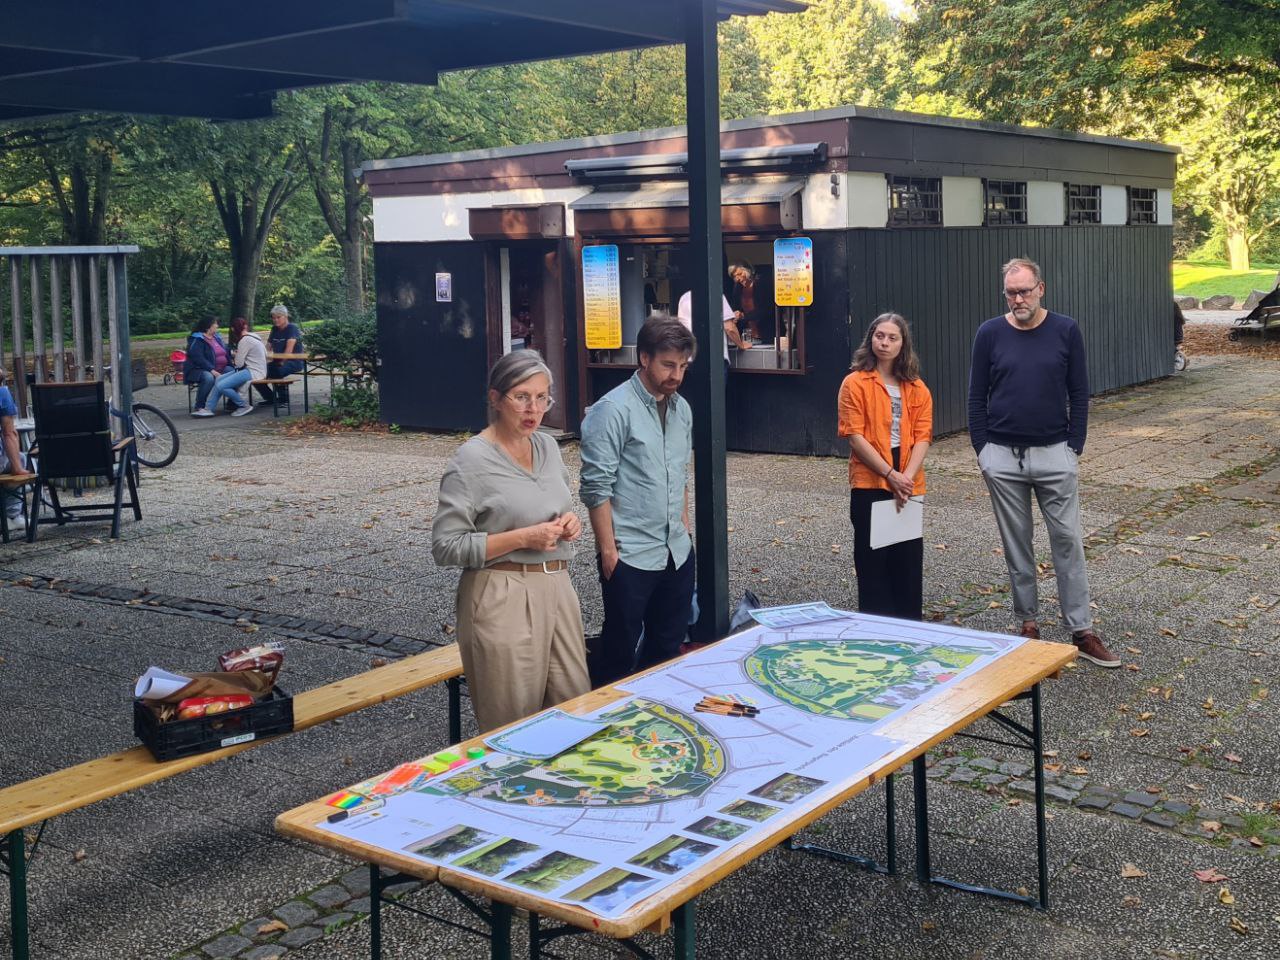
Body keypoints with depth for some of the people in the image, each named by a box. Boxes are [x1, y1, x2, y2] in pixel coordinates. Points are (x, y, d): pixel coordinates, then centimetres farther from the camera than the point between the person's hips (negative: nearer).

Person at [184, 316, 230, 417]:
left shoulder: (217, 338, 16)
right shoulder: (196, 340, -11)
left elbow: (226, 352, 21)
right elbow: (198, 359, -22)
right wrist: (212, 371, -31)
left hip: (219, 370, 8)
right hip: (199, 370, -8)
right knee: (208, 378, -40)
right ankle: (199, 408, -34)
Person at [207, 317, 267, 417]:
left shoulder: (245, 340, -14)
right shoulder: (254, 336, 13)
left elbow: (238, 363, -13)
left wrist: (234, 362, 13)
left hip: (253, 372, -10)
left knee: (221, 386, -18)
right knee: (219, 379, 6)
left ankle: (245, 406, -5)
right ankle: (209, 408, 6)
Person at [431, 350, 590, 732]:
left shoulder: (548, 447, 9)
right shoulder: (472, 460, -12)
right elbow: (445, 547, -15)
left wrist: (570, 523, 1)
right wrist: (522, 538, -20)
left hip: (557, 588, 7)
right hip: (503, 599, -6)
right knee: (515, 725, 3)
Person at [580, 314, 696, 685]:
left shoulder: (681, 408, 10)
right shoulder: (613, 409, -12)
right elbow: (596, 487, -14)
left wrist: (683, 526, 16)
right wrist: (608, 550, -14)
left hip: (677, 552, 7)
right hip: (630, 556, -7)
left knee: (668, 646, 16)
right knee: (621, 653, 4)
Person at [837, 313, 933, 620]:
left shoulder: (917, 388, 9)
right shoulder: (855, 384, -3)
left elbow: (922, 436, 3)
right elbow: (855, 436, -9)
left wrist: (908, 476, -13)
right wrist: (891, 475, -16)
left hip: (908, 485, 4)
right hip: (869, 483, -3)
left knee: (909, 559, 8)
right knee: (873, 559, 2)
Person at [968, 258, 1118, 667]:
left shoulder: (1065, 330, -1)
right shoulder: (990, 333, 0)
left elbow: (1079, 394, 3)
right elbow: (976, 397, 4)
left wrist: (1074, 448, -1)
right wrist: (983, 450, 0)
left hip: (1055, 453, 0)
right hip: (1003, 457, 1)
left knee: (1068, 541, 0)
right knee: (1016, 544, 8)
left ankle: (1082, 632, 6)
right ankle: (1028, 624, 19)